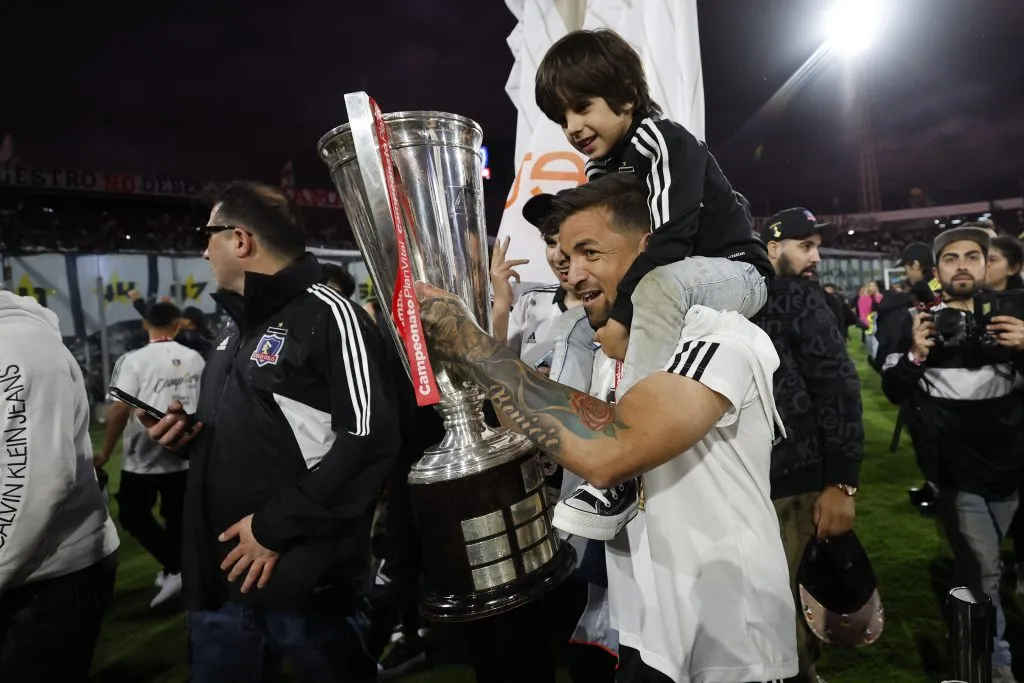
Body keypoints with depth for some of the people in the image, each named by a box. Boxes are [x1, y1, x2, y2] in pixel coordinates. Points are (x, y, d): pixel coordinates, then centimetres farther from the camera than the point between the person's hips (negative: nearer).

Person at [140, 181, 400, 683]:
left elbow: (369, 440, -22)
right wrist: (187, 433, 6)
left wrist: (274, 526, -18)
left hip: (305, 583, -8)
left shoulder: (327, 315, -13)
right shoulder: (238, 327, 16)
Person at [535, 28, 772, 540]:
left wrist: (620, 315, -31)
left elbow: (668, 240, -31)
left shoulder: (666, 142, -18)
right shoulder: (599, 172, 7)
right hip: (671, 289, 9)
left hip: (736, 274, -9)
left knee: (659, 282, -39)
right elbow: (599, 246, 3)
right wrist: (596, 297, -15)